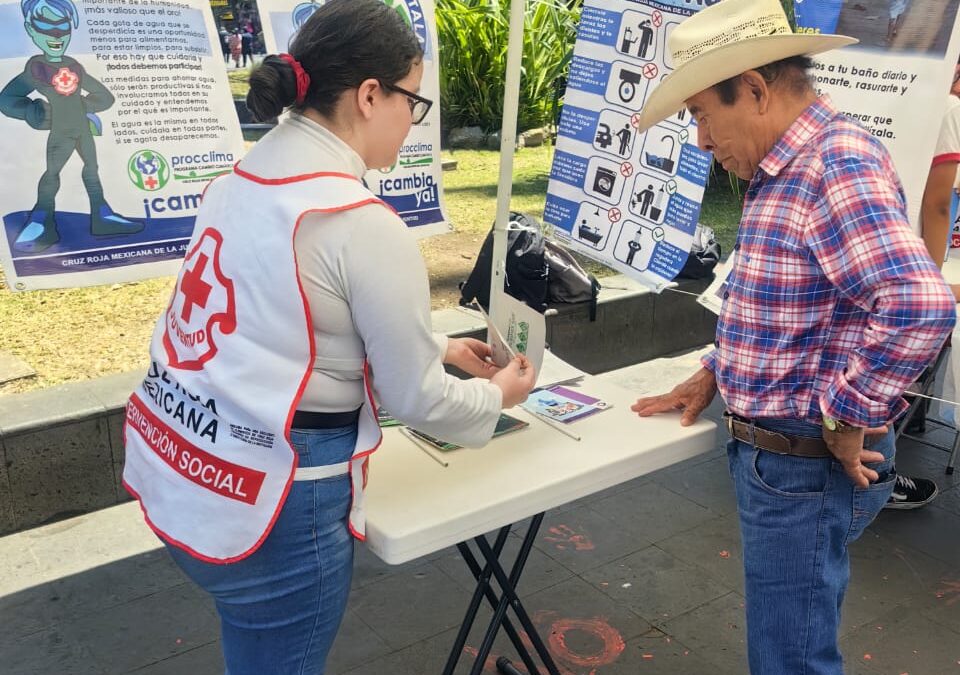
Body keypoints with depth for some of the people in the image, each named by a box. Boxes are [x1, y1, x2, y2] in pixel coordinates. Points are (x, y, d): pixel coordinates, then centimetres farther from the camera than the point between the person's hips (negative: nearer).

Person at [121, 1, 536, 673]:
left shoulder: (242, 179, 4)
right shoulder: (365, 226, -20)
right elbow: (415, 399, -10)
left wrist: (438, 347, 22)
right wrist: (495, 395, 11)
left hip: (175, 468, 8)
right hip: (264, 501, -7)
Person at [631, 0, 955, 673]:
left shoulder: (839, 163, -22)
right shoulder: (785, 171, 11)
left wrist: (845, 416, -23)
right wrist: (715, 373, 11)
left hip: (808, 466, -10)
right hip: (773, 452, 10)